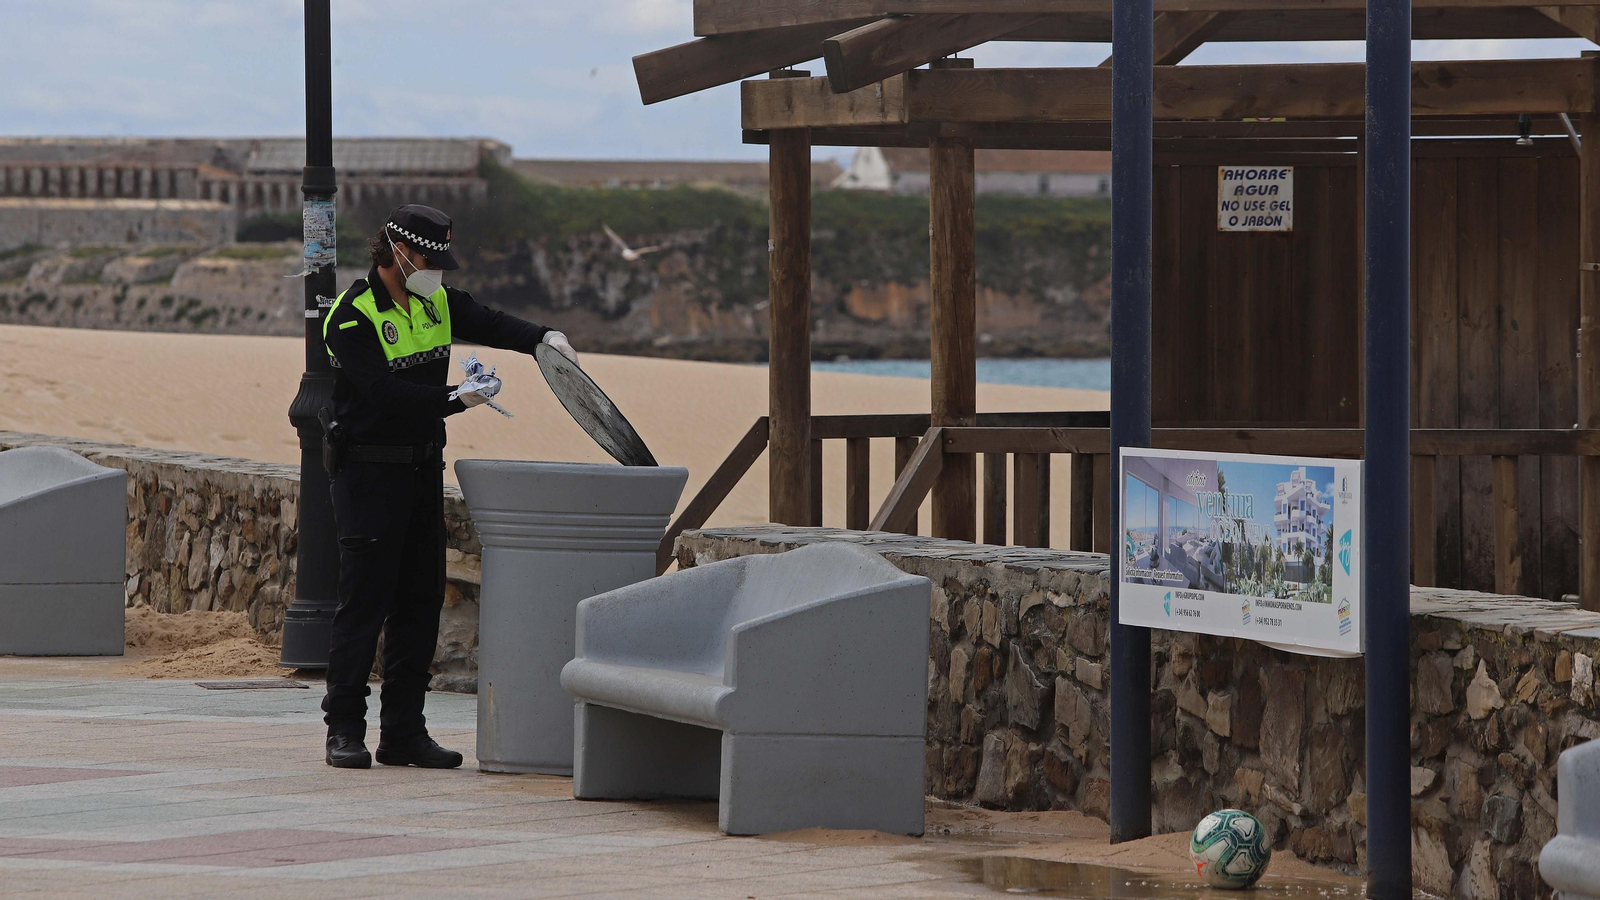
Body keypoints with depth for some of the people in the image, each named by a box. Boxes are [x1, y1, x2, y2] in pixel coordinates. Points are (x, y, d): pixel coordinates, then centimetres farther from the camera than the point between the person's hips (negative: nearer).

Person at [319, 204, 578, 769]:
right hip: (367, 473, -8)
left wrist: (543, 337, -16)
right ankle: (345, 729, 0)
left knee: (420, 600, 7)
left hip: (423, 469, 8)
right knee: (364, 601, -7)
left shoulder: (436, 301, 10)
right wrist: (454, 399, -28)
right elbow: (385, 392, -22)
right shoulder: (352, 316, -13)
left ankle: (404, 731, 11)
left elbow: (489, 324, 3)